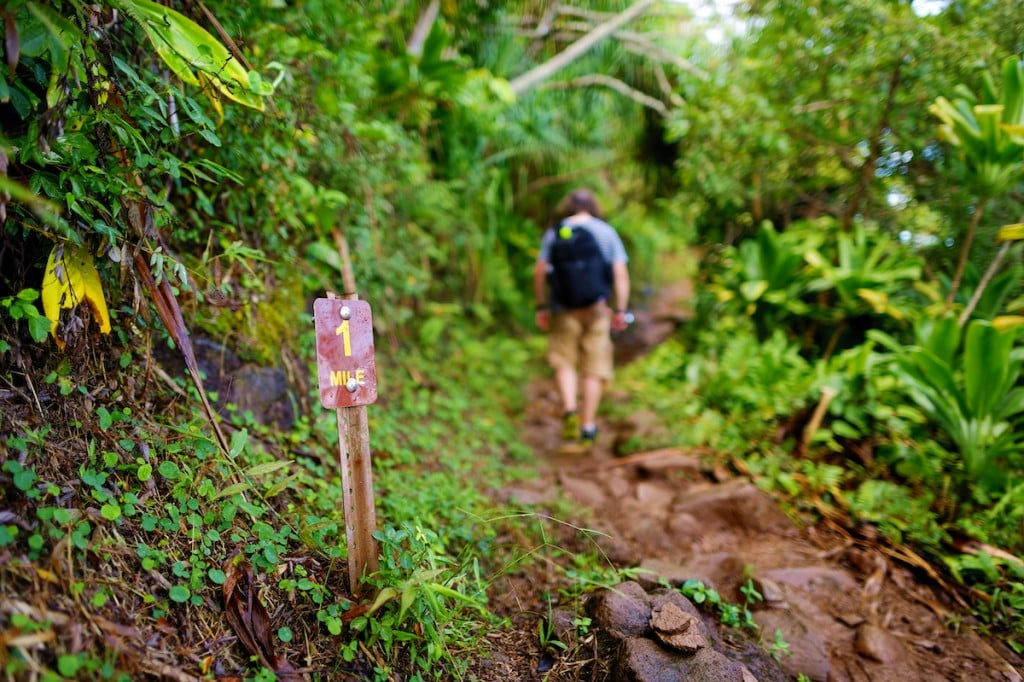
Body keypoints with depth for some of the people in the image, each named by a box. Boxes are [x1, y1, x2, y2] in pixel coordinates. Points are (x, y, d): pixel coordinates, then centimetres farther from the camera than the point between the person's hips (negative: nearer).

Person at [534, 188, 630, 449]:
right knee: (594, 368, 9)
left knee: (564, 362, 14)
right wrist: (621, 310, -1)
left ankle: (570, 411, -5)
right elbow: (621, 274, -4)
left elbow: (539, 272, -2)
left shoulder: (554, 233, 3)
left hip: (564, 309, 0)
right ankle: (588, 427, 11)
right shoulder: (607, 232, 3)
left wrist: (541, 307, 6)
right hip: (597, 309, 0)